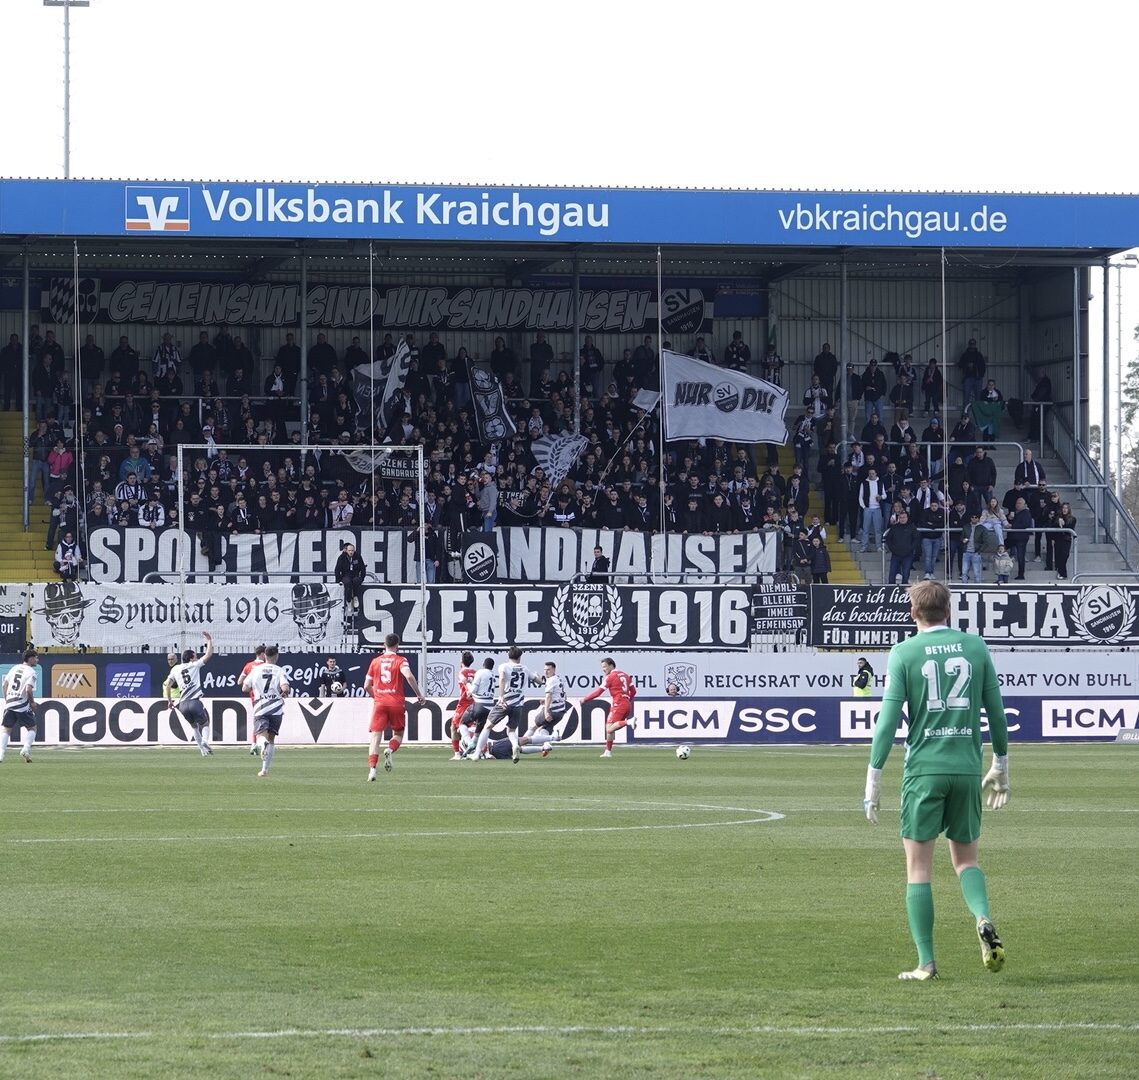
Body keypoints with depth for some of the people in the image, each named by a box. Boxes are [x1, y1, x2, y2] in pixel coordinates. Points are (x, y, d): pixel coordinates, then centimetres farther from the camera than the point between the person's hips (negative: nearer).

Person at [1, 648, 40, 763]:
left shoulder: (15, 668, 12)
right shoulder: (31, 672, -8)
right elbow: (28, 689, -19)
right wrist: (32, 702, -4)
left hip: (9, 703, 5)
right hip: (22, 705, -5)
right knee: (31, 728, 11)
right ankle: (26, 749, -5)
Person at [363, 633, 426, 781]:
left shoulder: (375, 662, 10)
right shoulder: (400, 661, 0)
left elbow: (367, 686, 12)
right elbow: (409, 677, -18)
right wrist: (419, 695, -8)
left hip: (379, 702, 2)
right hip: (397, 703, -2)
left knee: (376, 736, -3)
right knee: (398, 734, 15)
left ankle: (372, 769, -18)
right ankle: (390, 750, -18)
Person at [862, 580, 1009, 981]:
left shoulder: (904, 652, -2)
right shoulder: (975, 647, 6)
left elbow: (889, 715, -6)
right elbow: (996, 710, 9)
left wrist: (874, 776, -3)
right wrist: (1000, 765, 21)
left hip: (924, 768, -3)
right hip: (967, 767, 3)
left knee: (918, 866, 4)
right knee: (965, 858, 17)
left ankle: (926, 963, 0)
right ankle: (984, 918, -13)